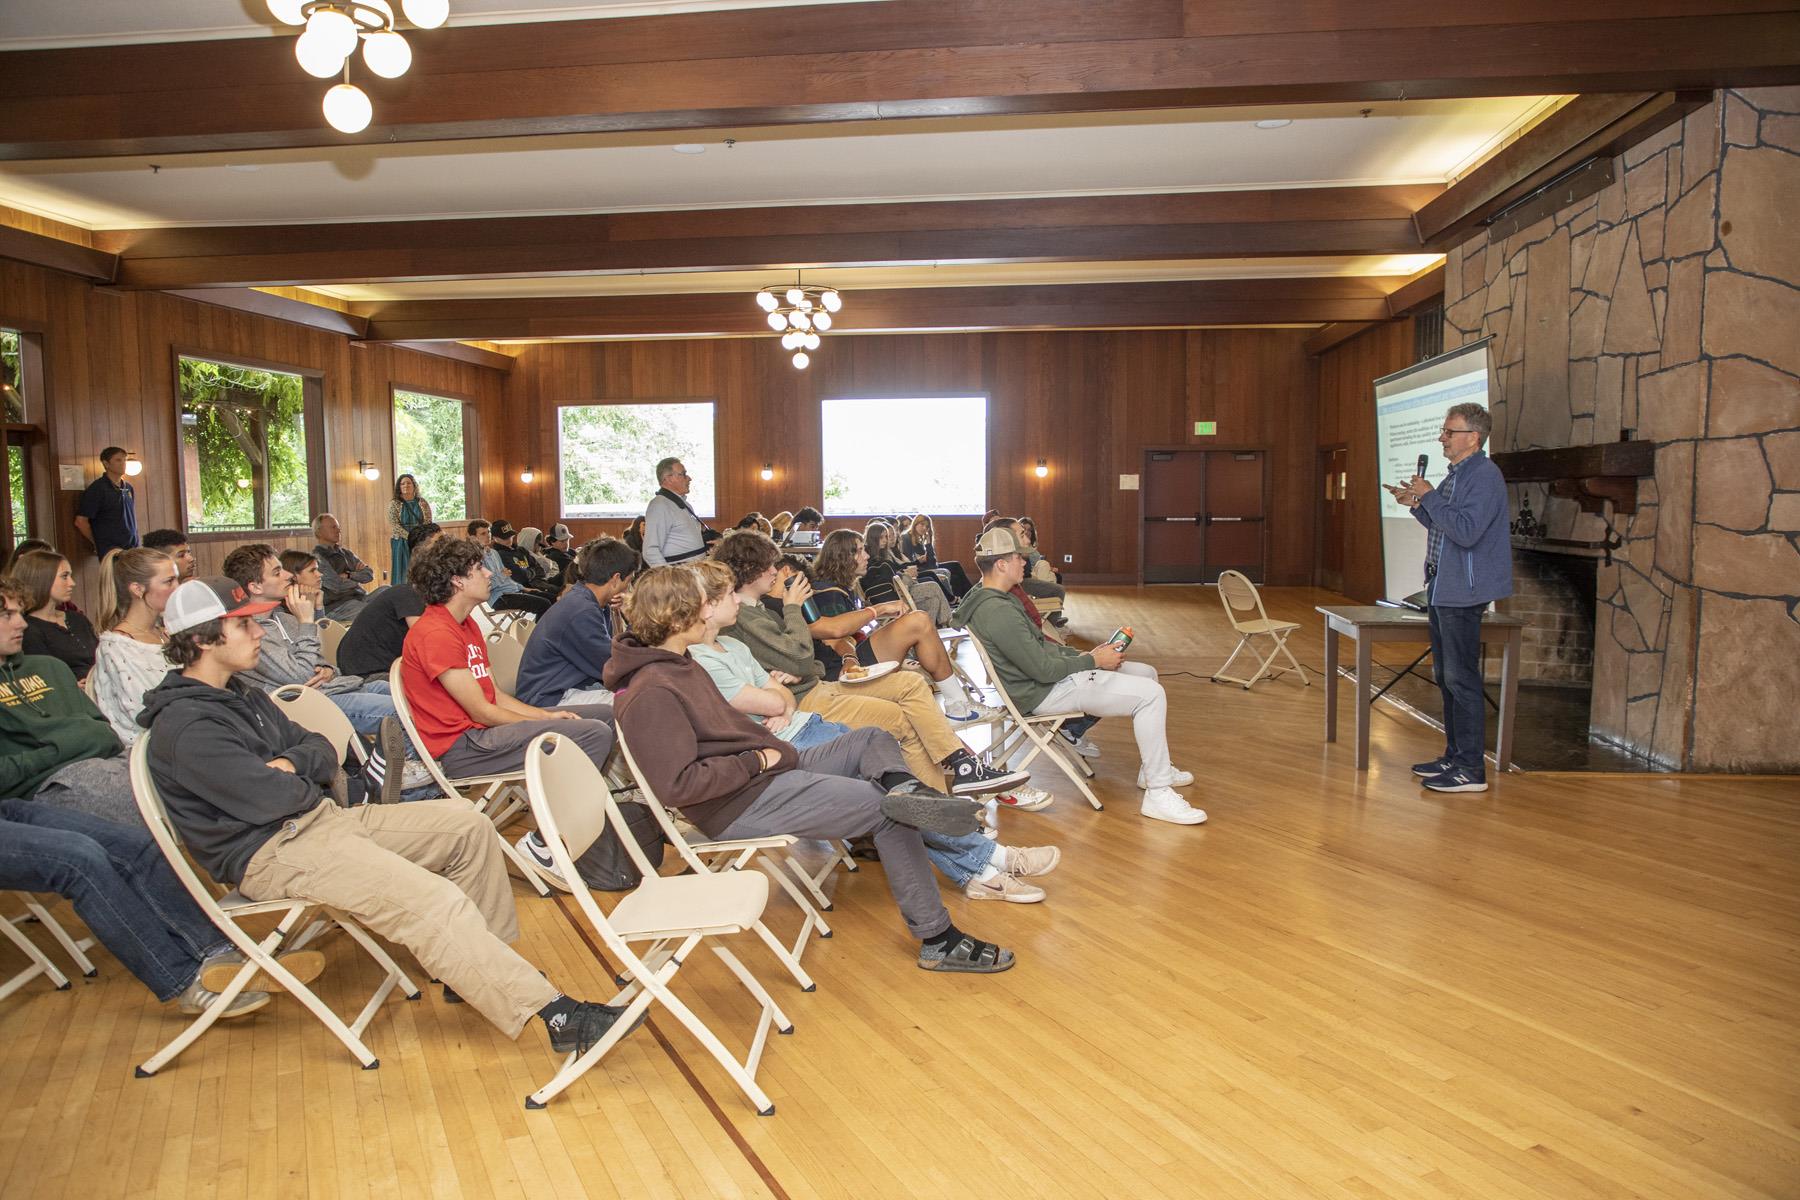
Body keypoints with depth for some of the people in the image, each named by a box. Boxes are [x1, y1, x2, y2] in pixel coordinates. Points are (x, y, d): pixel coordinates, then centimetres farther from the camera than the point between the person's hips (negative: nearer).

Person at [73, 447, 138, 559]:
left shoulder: (129, 488, 14)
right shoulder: (97, 489, -5)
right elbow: (80, 521, -6)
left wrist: (136, 544, 15)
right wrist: (96, 543, 2)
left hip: (133, 548, 6)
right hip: (110, 550, -6)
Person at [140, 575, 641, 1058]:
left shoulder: (242, 696, 17)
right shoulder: (183, 725, -15)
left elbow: (323, 753, 15)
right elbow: (267, 798, -25)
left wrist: (290, 763, -9)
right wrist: (309, 786, -2)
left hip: (319, 819, 10)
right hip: (271, 854, -10)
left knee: (465, 823, 1)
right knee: (435, 903, -26)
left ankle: (476, 968, 5)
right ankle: (555, 1015, -24)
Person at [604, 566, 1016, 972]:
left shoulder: (678, 663, 12)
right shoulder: (651, 694, -21)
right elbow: (677, 785, -28)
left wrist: (769, 747, 2)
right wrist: (757, 761, -18)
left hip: (766, 768, 11)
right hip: (743, 805, -11)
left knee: (872, 739, 10)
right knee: (889, 813, -8)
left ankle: (902, 787, -21)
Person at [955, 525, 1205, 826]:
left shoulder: (995, 599, 9)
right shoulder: (998, 612, -25)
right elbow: (1044, 670, -24)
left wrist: (1084, 654, 7)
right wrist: (1094, 661, -11)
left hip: (1048, 673, 11)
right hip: (1044, 692, -11)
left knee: (1147, 674, 17)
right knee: (1150, 694, -17)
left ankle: (1153, 768, 28)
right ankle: (1158, 794, -10)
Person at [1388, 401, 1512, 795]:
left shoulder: (1485, 476, -16)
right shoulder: (1457, 474, 16)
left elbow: (1465, 531, -26)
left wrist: (1429, 497, -18)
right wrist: (1417, 505, 9)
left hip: (1463, 592, -10)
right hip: (1442, 589, 10)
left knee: (1462, 680, -6)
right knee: (1447, 678, 16)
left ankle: (1471, 769, 0)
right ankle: (1454, 756, 25)